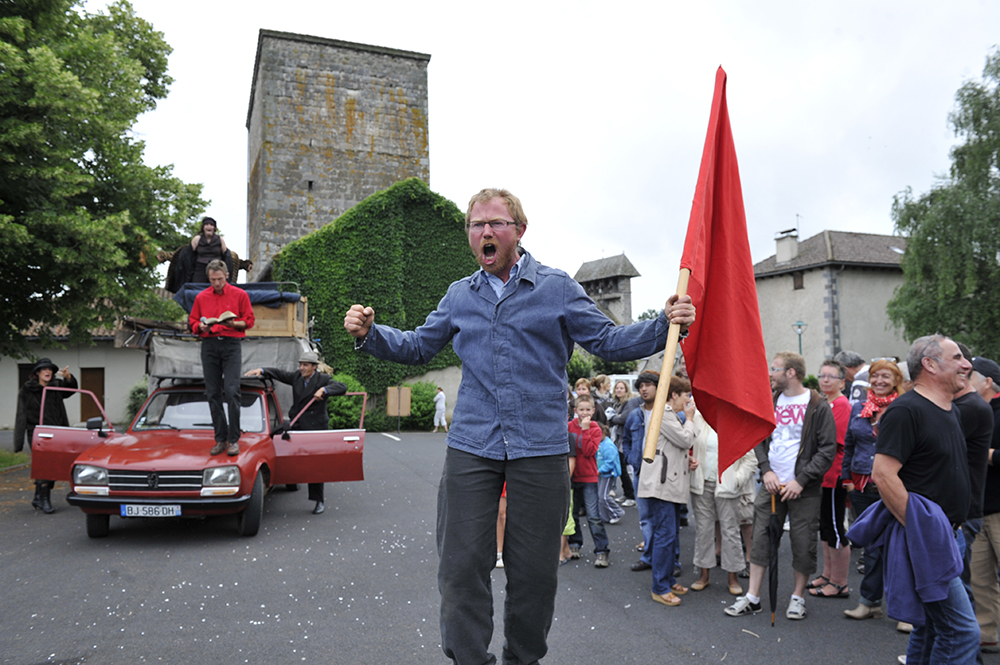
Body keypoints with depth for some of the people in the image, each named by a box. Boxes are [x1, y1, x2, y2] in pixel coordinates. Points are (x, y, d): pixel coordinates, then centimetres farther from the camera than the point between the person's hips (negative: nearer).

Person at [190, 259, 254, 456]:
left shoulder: (240, 295, 6)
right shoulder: (201, 297, 13)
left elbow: (249, 321, 5)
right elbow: (193, 322, 17)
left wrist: (233, 323, -14)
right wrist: (201, 327, -6)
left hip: (231, 345, -3)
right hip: (209, 345, 3)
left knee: (232, 391, -12)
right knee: (213, 394, 3)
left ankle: (234, 440, -6)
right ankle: (220, 439, 11)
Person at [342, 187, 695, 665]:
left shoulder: (557, 288, 4)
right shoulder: (459, 295, 12)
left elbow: (609, 342, 4)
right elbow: (418, 346, 19)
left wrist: (666, 325, -11)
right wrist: (369, 334, 2)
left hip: (540, 448, -1)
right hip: (470, 447, 2)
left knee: (534, 570, 9)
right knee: (462, 564, 1)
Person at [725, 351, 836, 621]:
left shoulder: (817, 406, -7)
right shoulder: (770, 401, 7)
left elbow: (828, 449, -9)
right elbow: (759, 438, 12)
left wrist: (801, 480, -15)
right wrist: (766, 470, -3)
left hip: (804, 488, -4)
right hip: (771, 484, 4)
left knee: (803, 543, 5)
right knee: (761, 538, 4)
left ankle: (798, 596, 25)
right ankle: (752, 598, 13)